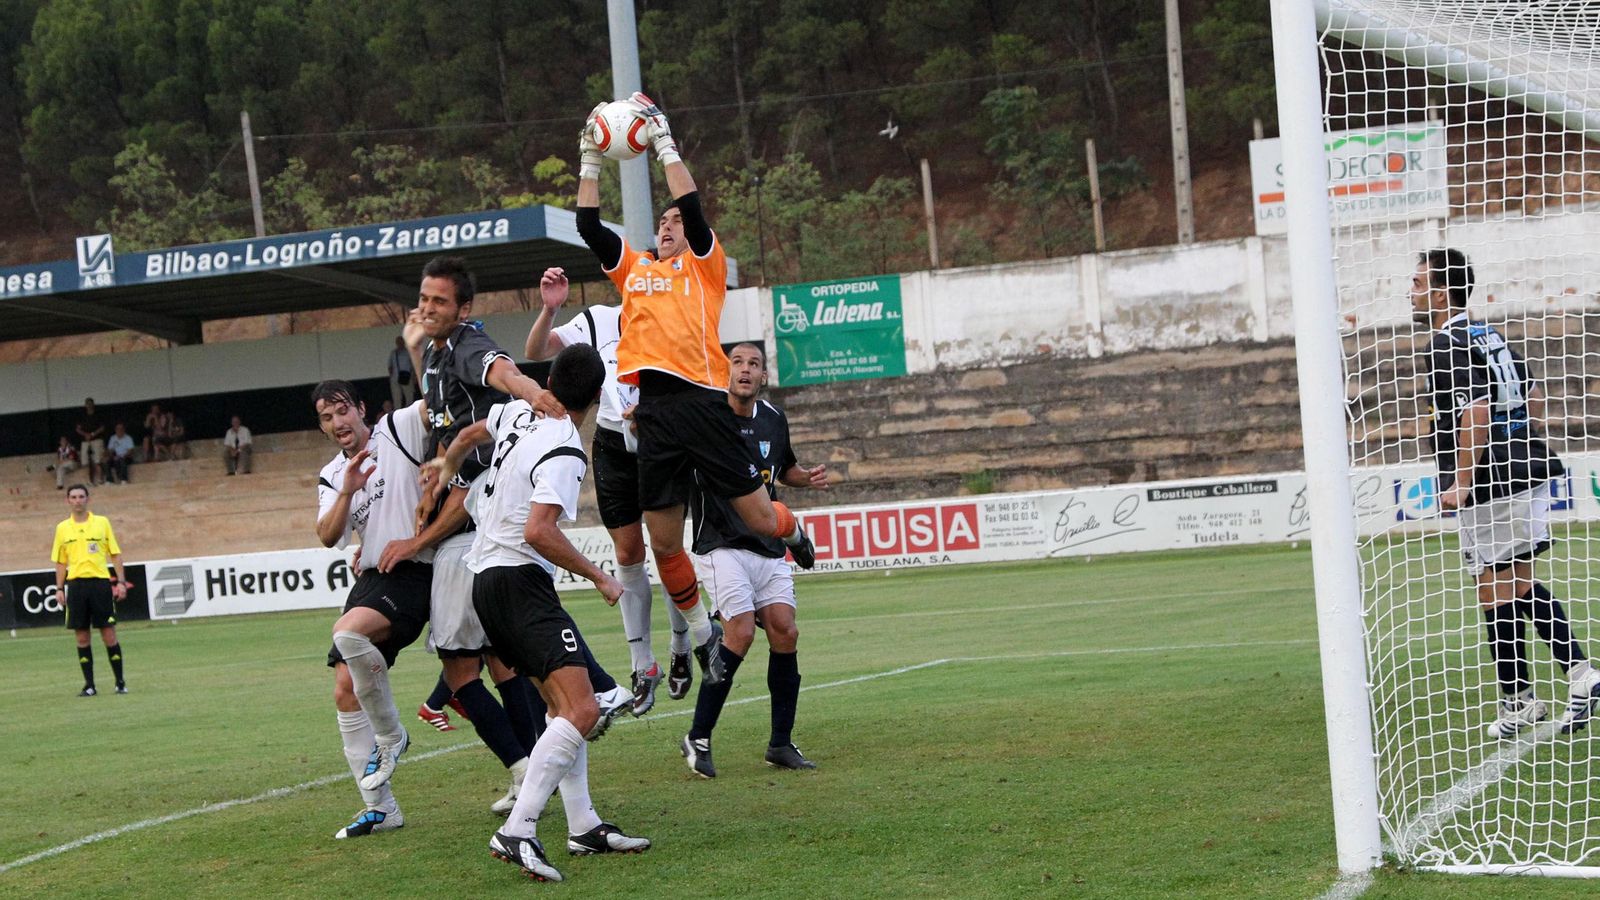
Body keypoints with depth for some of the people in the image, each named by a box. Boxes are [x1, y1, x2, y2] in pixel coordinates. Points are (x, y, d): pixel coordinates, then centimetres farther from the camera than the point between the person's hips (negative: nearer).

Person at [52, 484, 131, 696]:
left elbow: (115, 554, 6)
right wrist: (59, 588, 6)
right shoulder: (62, 528, 10)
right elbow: (60, 561, 14)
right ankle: (89, 685, 9)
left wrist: (121, 582, -1)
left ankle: (120, 682, 6)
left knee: (109, 634, -3)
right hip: (76, 584, 2)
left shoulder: (102, 522, 5)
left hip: (100, 582, -2)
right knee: (81, 637, 2)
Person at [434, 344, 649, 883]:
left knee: (562, 705, 13)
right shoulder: (564, 452, -16)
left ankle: (583, 827, 13)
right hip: (520, 581, -10)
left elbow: (469, 435, 30)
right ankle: (517, 833, -25)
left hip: (486, 578, 10)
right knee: (582, 710, -18)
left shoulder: (517, 413, 9)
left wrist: (443, 474, 49)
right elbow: (539, 532, -26)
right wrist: (599, 577, -13)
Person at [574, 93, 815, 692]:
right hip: (652, 411, 4)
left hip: (700, 401, -4)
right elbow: (588, 225, 15)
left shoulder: (703, 263, 9)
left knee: (760, 519, -2)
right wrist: (590, 159, 12)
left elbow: (692, 205, -5)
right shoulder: (633, 268, 20)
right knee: (663, 542, 3)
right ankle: (701, 632, 21)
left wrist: (664, 142, -3)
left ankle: (794, 532, 34)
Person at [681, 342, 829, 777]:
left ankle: (781, 743, 9)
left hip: (769, 547, 6)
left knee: (785, 633, -3)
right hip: (723, 545, -6)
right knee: (740, 633, -18)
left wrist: (808, 477, 6)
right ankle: (698, 739, -5)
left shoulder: (774, 419, 10)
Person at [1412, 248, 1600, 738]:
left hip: (1490, 488, -9)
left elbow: (1476, 412, -23)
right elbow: (1532, 397, 22)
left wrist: (1461, 482, -19)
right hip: (1528, 474, 9)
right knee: (1522, 586, 16)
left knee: (1497, 592, 0)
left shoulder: (1446, 344, -13)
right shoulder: (1489, 335, 14)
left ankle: (1518, 701, 6)